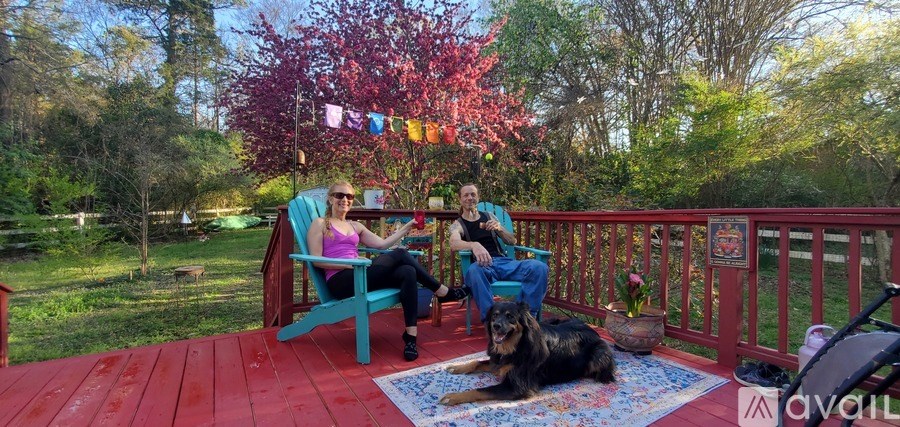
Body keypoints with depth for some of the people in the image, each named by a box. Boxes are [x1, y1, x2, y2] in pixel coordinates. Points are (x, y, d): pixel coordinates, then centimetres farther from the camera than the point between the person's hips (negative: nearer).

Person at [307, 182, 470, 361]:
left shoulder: (355, 226, 23)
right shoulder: (320, 224, 7)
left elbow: (382, 243, 17)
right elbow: (316, 260, -4)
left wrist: (407, 227, 12)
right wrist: (351, 263, -15)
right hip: (340, 281, -6)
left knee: (407, 272, -24)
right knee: (400, 254, -21)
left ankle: (410, 335, -26)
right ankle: (443, 292, -7)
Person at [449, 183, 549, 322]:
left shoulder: (489, 216, 23)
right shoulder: (457, 224, 11)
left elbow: (512, 241, 20)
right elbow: (454, 244, -14)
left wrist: (499, 228, -2)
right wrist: (474, 245, -36)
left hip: (502, 261, 4)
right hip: (481, 265, -3)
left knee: (539, 267, -23)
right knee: (474, 270, -41)